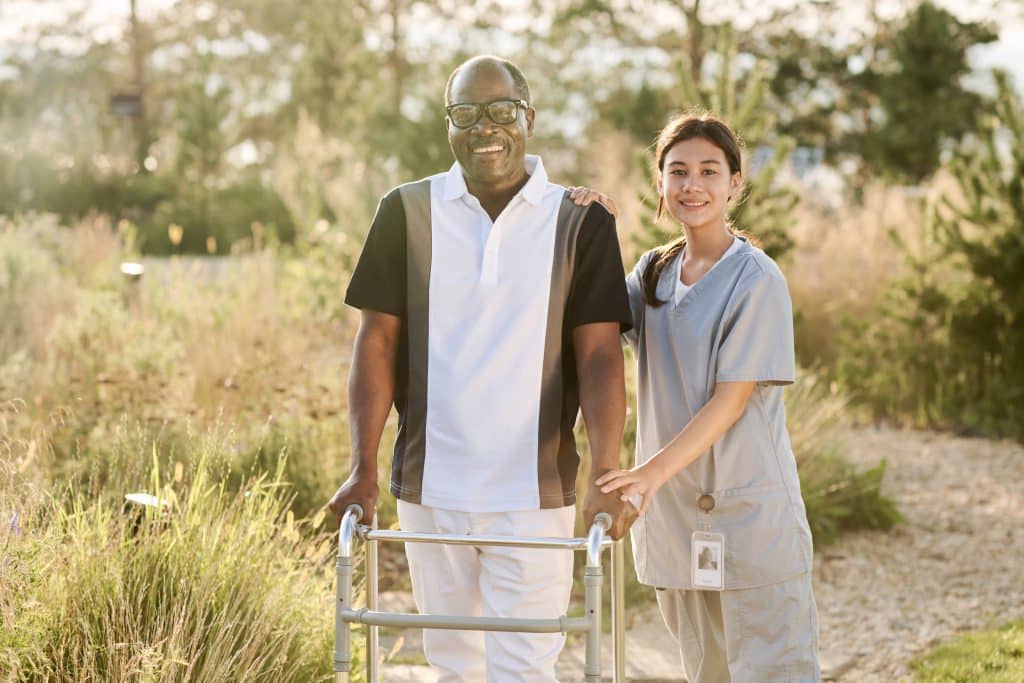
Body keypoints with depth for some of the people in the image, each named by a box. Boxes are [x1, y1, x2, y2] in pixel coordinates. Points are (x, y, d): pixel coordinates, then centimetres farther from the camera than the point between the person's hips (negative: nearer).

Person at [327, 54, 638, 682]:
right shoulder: (407, 213, 2)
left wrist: (606, 475, -18)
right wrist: (364, 469, -7)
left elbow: (599, 356, -6)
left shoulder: (581, 223, -1)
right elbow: (378, 342, 1)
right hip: (430, 486, 2)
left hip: (535, 492, -2)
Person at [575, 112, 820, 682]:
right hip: (673, 511, 6)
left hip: (752, 514, -6)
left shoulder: (757, 281, -10)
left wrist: (653, 471, -23)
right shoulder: (654, 272, 12)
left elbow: (731, 401, -14)